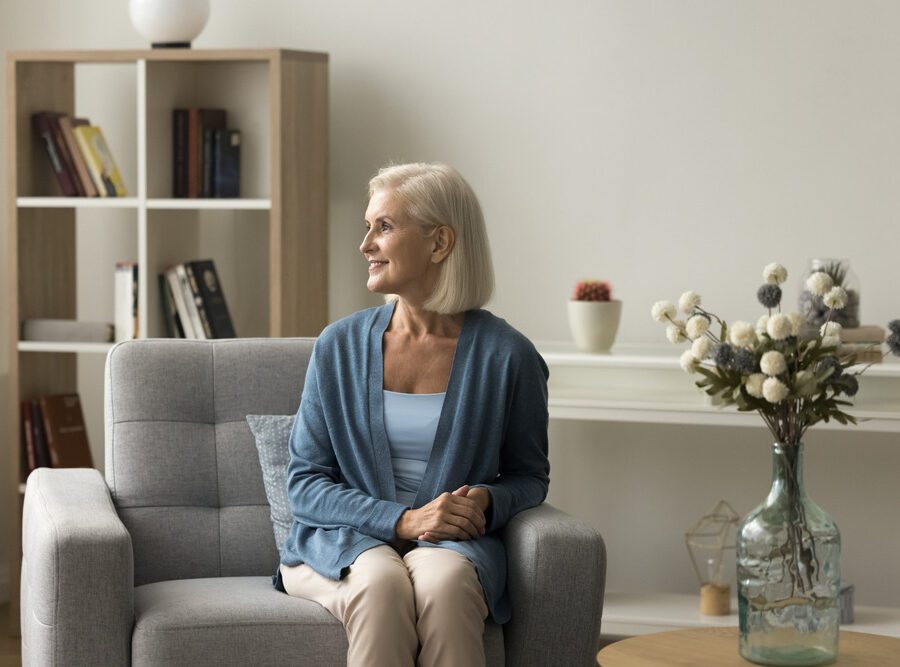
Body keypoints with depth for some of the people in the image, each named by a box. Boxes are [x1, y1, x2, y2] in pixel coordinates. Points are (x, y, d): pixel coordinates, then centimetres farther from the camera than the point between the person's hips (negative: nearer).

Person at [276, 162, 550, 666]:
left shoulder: (508, 356, -1)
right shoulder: (340, 346, 4)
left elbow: (529, 475, 13)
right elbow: (306, 483, 3)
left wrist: (487, 501, -12)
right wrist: (402, 520, -12)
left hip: (453, 545, -1)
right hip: (341, 544, 1)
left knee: (444, 581, -36)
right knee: (381, 582, -34)